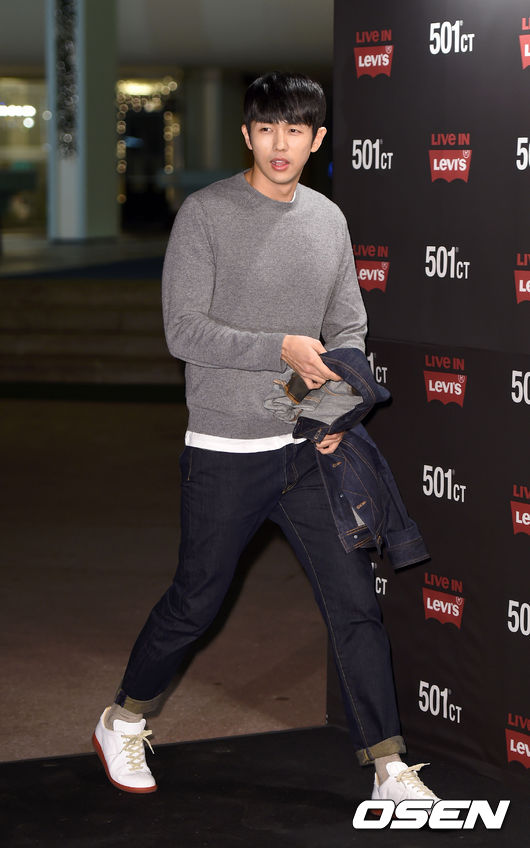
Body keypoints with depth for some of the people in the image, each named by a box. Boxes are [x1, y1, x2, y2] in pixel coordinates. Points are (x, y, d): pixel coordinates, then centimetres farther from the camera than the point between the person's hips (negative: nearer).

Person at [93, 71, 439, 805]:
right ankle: (123, 725, 31)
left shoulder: (329, 220, 9)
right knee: (194, 605, 8)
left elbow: (348, 330, 13)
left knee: (355, 605, 1)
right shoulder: (206, 214, -8)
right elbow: (184, 331, -13)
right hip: (226, 452, -4)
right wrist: (283, 349, -19)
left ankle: (388, 769, 9)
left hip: (310, 449, 4)